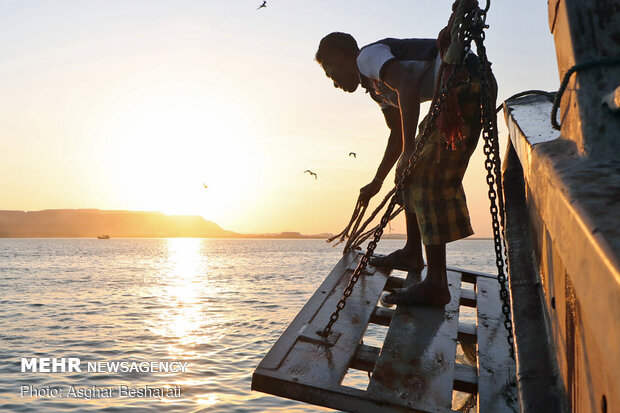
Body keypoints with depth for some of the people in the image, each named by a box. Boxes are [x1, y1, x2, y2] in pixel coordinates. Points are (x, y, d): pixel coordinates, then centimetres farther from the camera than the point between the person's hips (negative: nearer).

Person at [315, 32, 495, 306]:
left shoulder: (368, 56, -3)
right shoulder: (375, 84, 25)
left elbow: (408, 87, -23)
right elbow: (398, 133, 34)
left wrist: (408, 150, -25)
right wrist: (376, 182, 41)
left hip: (466, 84, -10)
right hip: (461, 90, 10)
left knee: (428, 177, -14)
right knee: (412, 171, 16)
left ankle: (436, 284, -13)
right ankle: (412, 252, 25)